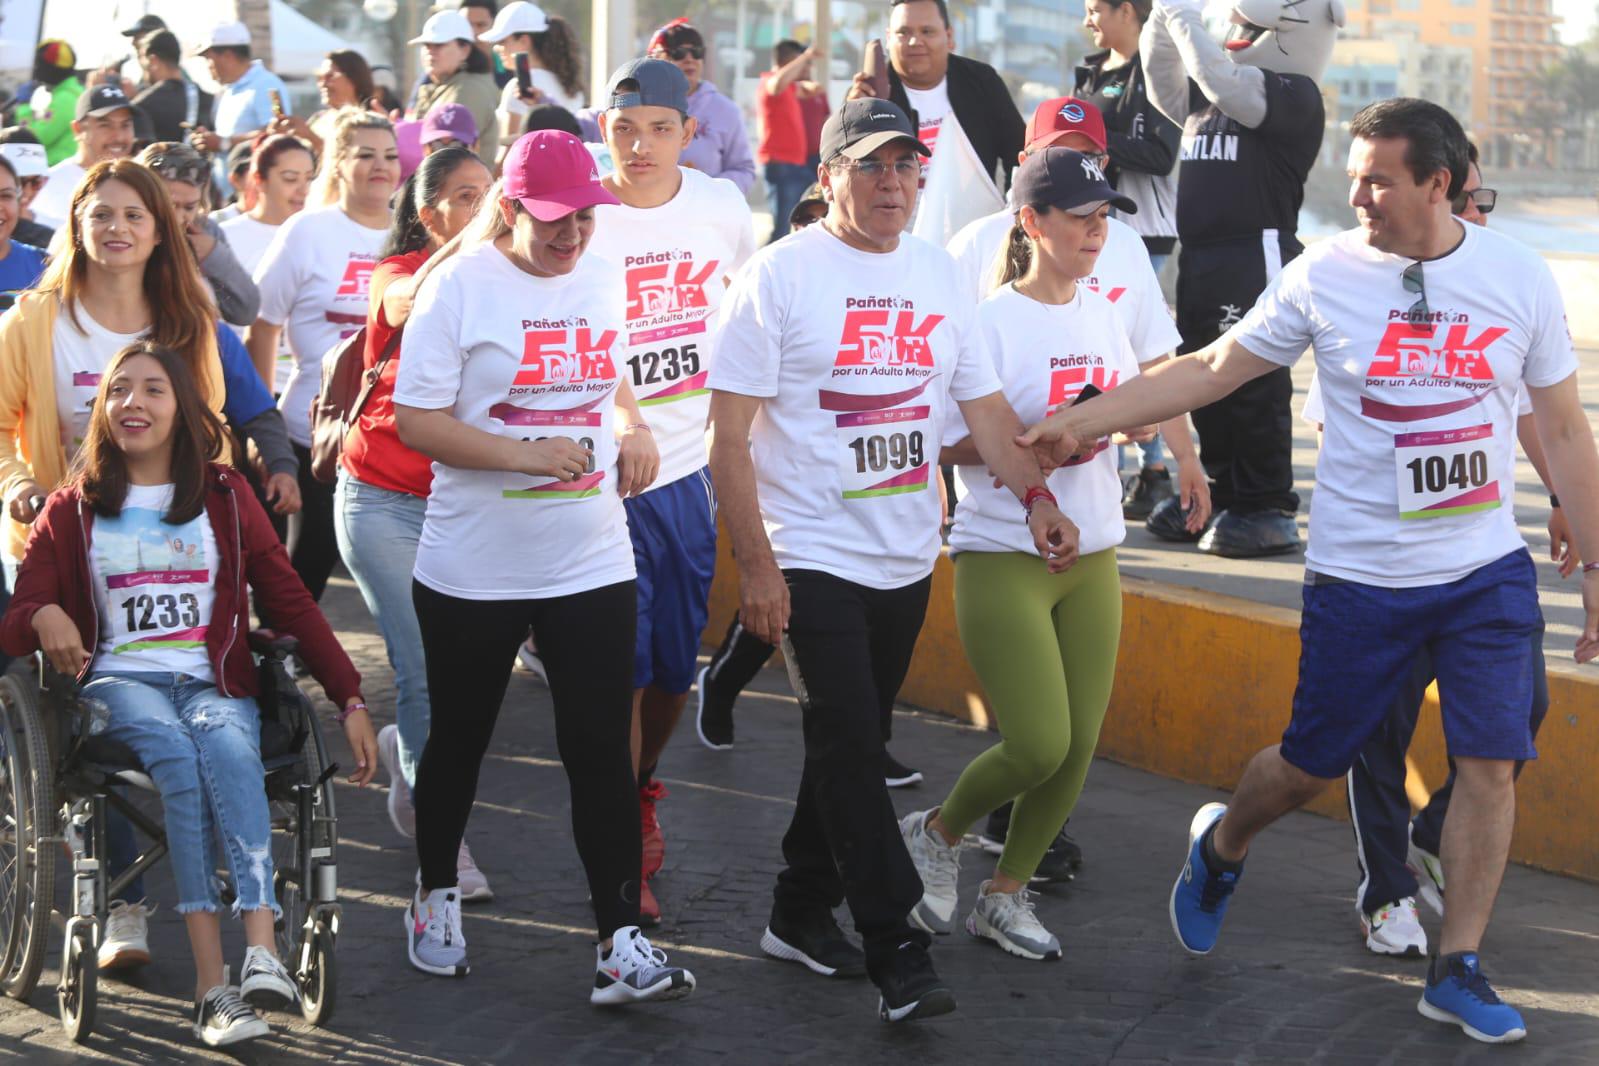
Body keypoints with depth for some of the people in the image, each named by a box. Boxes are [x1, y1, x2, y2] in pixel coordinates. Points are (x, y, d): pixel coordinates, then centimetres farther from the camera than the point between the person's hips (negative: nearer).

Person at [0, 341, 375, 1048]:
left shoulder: (224, 497, 16)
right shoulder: (73, 510, 15)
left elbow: (291, 603, 13)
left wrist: (350, 700, 4)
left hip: (214, 681, 1)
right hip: (118, 680, -1)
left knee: (226, 744, -36)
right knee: (175, 753, -35)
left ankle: (262, 951, -50)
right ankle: (212, 985, -44)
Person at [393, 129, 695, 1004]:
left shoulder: (602, 281, 6)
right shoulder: (459, 286, -10)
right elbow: (416, 420, -13)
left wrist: (632, 426, 1)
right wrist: (527, 456, -24)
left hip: (593, 562, 3)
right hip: (473, 565, -3)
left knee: (601, 748, -3)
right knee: (460, 738, 13)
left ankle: (619, 941, -3)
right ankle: (436, 896, 35)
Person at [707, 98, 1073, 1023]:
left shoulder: (937, 272, 8)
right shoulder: (781, 276, -8)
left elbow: (984, 403, 12)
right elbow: (729, 434, -10)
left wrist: (1036, 496, -3)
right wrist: (756, 564, -15)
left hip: (906, 561, 6)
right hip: (813, 558, -6)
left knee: (851, 743, 14)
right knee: (851, 748, -11)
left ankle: (803, 913, 28)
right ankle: (897, 954, -11)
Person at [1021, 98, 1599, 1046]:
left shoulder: (1519, 278, -3)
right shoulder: (1325, 276, -6)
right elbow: (1211, 370, 2)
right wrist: (1078, 422, 0)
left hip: (1489, 572, 1)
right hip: (1360, 575, -1)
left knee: (1491, 763, -5)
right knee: (1313, 763, 8)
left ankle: (1458, 970, 8)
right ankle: (1222, 845, 40)